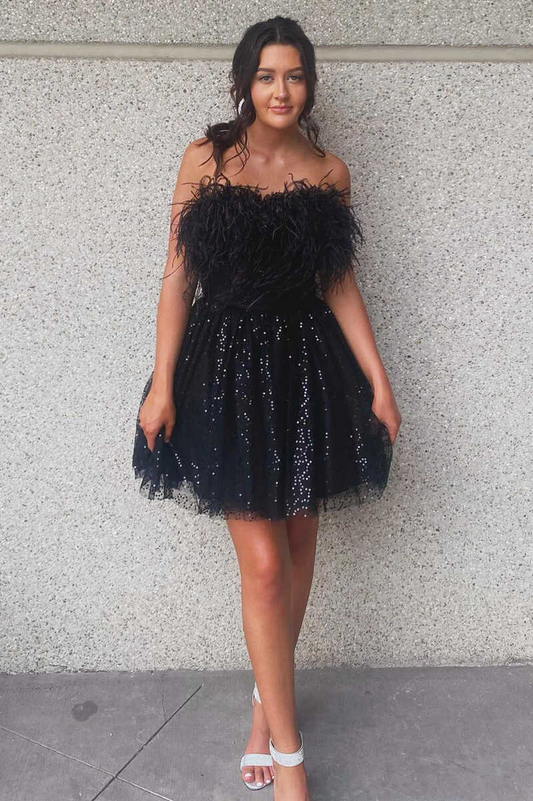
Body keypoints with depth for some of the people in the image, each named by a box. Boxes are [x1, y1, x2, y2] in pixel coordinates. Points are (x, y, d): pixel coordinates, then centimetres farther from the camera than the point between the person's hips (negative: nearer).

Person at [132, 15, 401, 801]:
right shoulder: (205, 159, 0)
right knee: (263, 562, -5)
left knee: (298, 546, 9)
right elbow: (179, 276, -1)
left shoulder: (330, 172, 7)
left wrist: (378, 381, 3)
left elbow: (340, 284, 9)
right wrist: (162, 383, -8)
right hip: (227, 364, -3)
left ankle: (266, 704, 31)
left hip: (309, 365, 3)